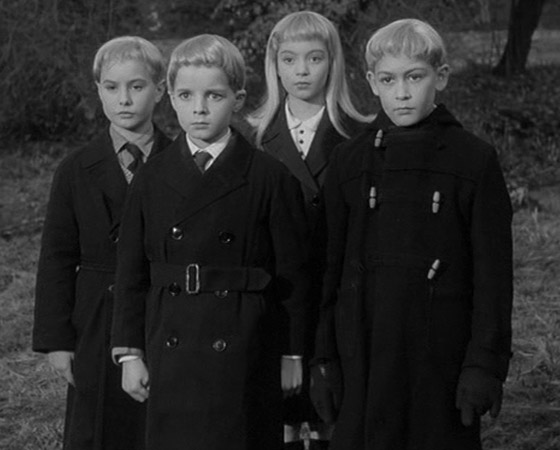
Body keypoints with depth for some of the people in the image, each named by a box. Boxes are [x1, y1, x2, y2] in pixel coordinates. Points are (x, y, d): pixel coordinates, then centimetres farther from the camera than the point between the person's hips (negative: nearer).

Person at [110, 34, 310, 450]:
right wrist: (130, 353, 4)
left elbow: (292, 272, 0)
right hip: (170, 355, 3)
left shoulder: (270, 179, -2)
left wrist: (292, 354, 0)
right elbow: (132, 272, 8)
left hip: (244, 353, -2)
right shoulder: (153, 181, 6)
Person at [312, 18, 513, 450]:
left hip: (442, 357, -2)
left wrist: (485, 364, -7)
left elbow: (492, 271, -2)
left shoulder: (475, 160, -1)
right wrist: (323, 357, 6)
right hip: (365, 357, 2)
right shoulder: (350, 161, 7)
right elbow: (329, 264, 9)